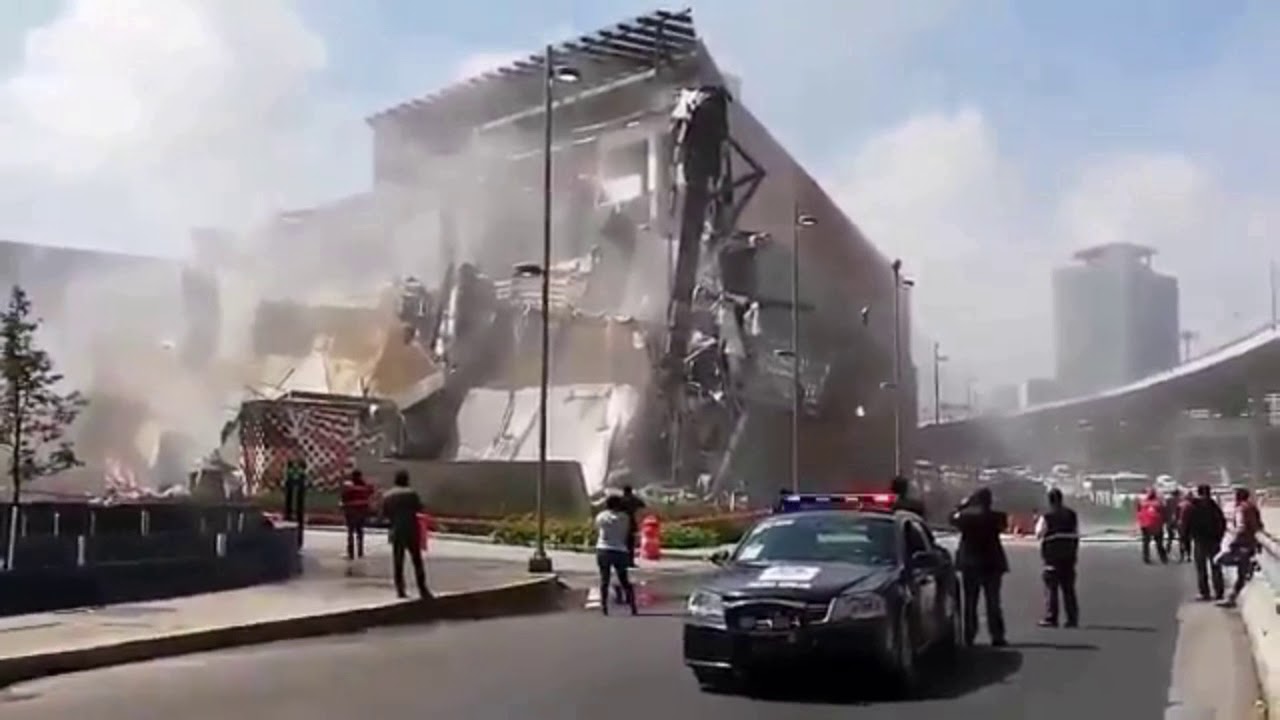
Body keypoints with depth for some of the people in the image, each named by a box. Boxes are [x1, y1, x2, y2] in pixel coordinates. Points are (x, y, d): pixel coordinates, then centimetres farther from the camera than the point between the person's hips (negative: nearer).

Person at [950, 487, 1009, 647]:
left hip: (969, 563, 1)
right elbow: (1003, 525, 8)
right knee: (993, 602, 6)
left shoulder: (964, 515, -10)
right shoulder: (996, 517, -13)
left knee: (970, 602, 10)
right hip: (991, 563, -1)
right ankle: (997, 636, 1)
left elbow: (953, 519, 10)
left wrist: (963, 505, 16)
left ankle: (969, 637, 8)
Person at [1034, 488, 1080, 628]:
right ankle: (1073, 619, 11)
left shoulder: (1046, 517, -11)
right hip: (1069, 555, 5)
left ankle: (1051, 618, -2)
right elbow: (1076, 535, 10)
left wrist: (1037, 522, 15)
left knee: (1051, 587, 0)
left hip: (1052, 555, -5)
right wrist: (1075, 553, 18)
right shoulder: (1072, 515, 6)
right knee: (1069, 587, 11)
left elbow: (1038, 535, -1)